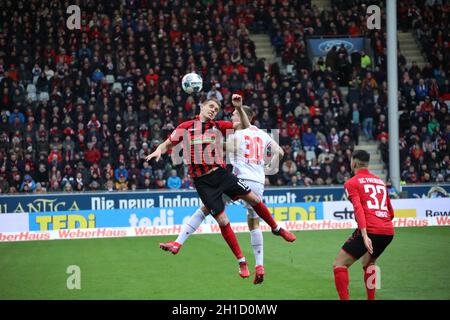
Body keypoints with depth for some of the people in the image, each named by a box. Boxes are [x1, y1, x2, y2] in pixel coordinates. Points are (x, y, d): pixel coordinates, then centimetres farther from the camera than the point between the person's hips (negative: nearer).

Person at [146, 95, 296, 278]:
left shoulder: (218, 126, 7)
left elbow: (245, 126, 11)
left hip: (220, 173, 3)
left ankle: (276, 229, 26)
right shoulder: (186, 127, 0)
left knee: (253, 199, -1)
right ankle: (241, 262, 5)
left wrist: (239, 108, -4)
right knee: (222, 221, -6)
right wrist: (158, 151, -15)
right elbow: (167, 144, 7)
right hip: (202, 181, -3)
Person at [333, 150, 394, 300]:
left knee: (339, 264, 0)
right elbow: (391, 213, 25)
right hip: (388, 231, 6)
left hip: (370, 230, -6)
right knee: (368, 262, 30)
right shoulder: (380, 182, 21)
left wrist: (364, 235, -21)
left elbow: (358, 209, -12)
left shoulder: (352, 183, 4)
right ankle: (371, 298, 26)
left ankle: (345, 298, -12)